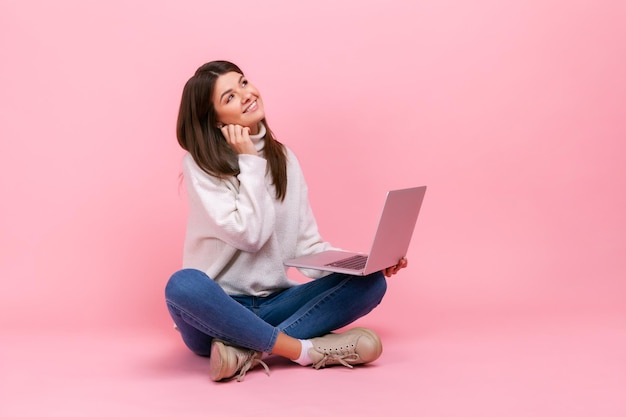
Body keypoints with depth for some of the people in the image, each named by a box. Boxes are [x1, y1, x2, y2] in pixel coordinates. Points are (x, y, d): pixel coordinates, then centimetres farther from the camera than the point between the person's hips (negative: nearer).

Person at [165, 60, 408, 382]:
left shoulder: (283, 158, 9)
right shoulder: (200, 164, -6)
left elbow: (307, 247, 7)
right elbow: (249, 234, -16)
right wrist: (249, 160, -12)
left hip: (273, 305, 5)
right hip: (218, 310, -4)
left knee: (370, 281, -16)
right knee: (183, 285, -38)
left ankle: (249, 349, -28)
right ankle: (308, 351, -28)